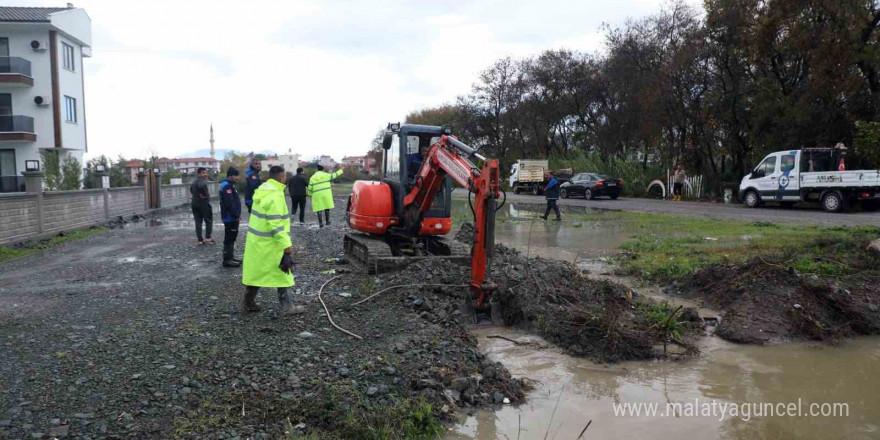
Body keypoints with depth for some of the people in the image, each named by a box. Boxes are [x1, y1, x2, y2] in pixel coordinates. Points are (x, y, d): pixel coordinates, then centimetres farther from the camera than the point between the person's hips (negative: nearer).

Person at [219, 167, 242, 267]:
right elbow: (229, 203, -25)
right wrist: (237, 215, -20)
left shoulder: (229, 185, 17)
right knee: (229, 238, -6)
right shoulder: (227, 186, -17)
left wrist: (237, 214, 19)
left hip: (231, 217, 11)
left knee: (231, 237, 17)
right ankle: (227, 260, -2)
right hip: (230, 217, -11)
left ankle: (230, 257, 26)